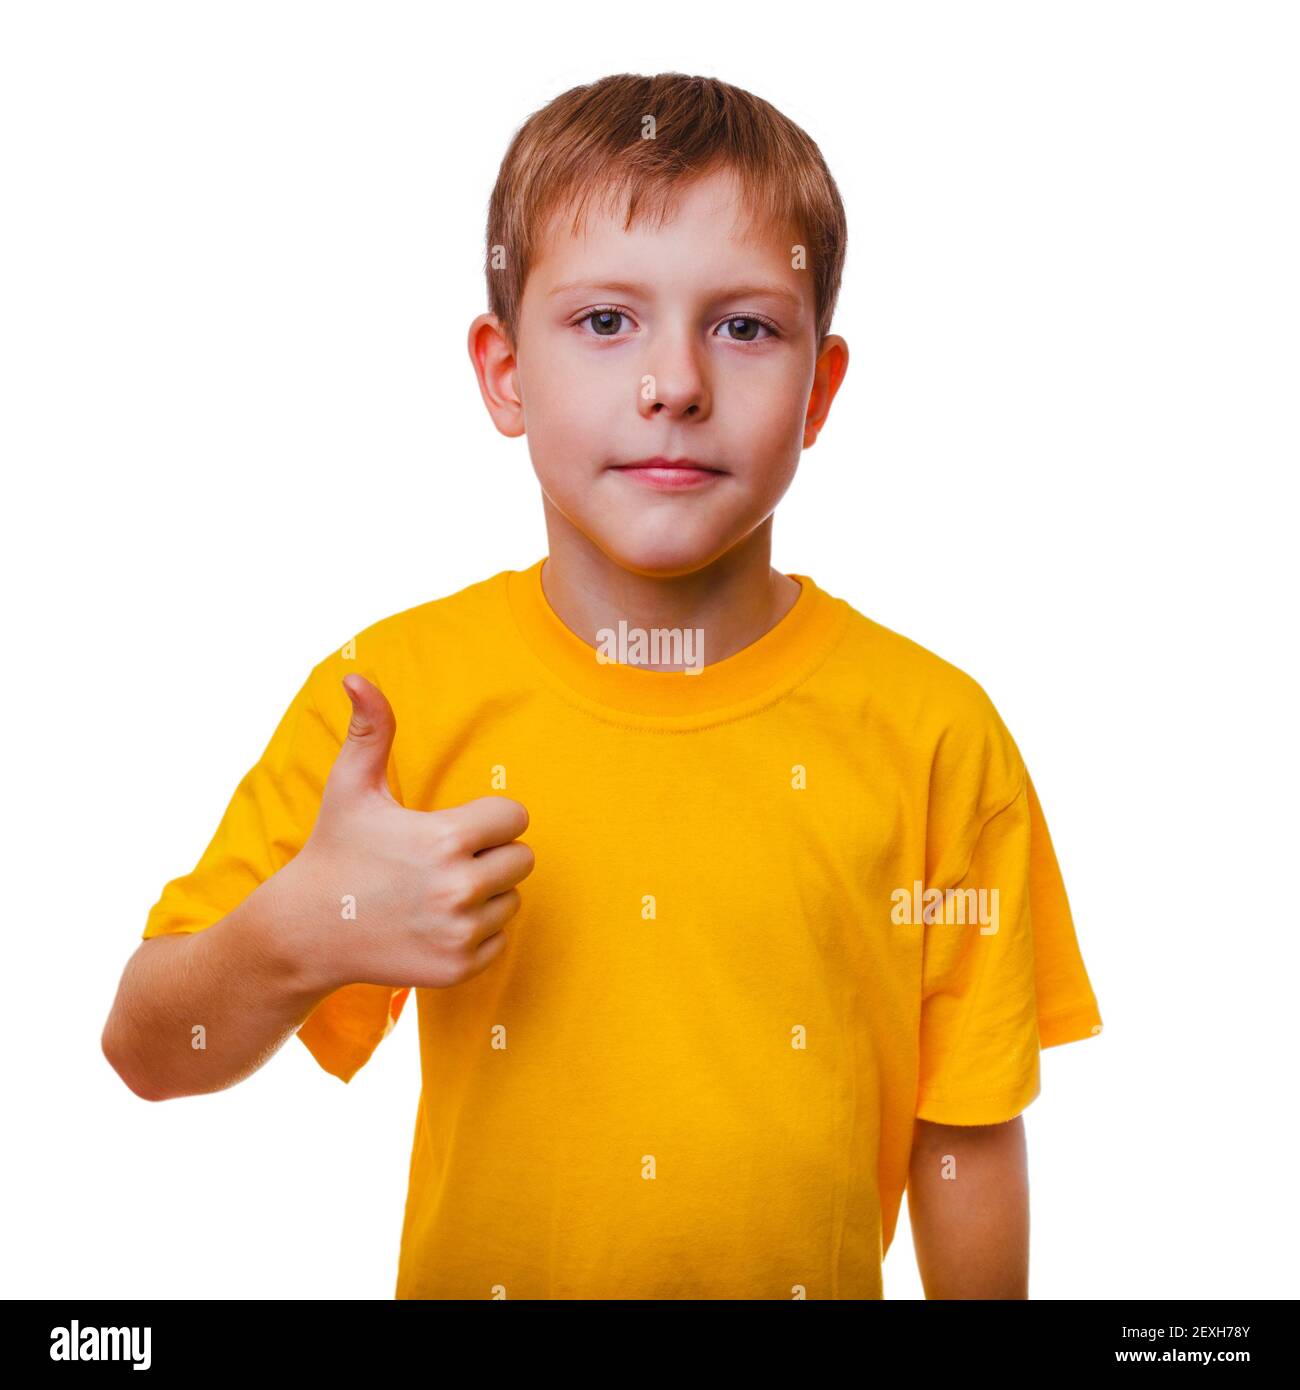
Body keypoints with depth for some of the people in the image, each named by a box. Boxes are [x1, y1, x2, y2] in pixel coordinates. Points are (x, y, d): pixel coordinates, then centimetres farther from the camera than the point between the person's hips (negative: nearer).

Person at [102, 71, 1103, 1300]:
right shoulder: (392, 695, -15)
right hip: (471, 1274, 1)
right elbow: (149, 1053, -10)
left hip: (822, 1278, 0)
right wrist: (301, 936, -28)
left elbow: (966, 1139, -7)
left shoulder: (933, 736, -15)